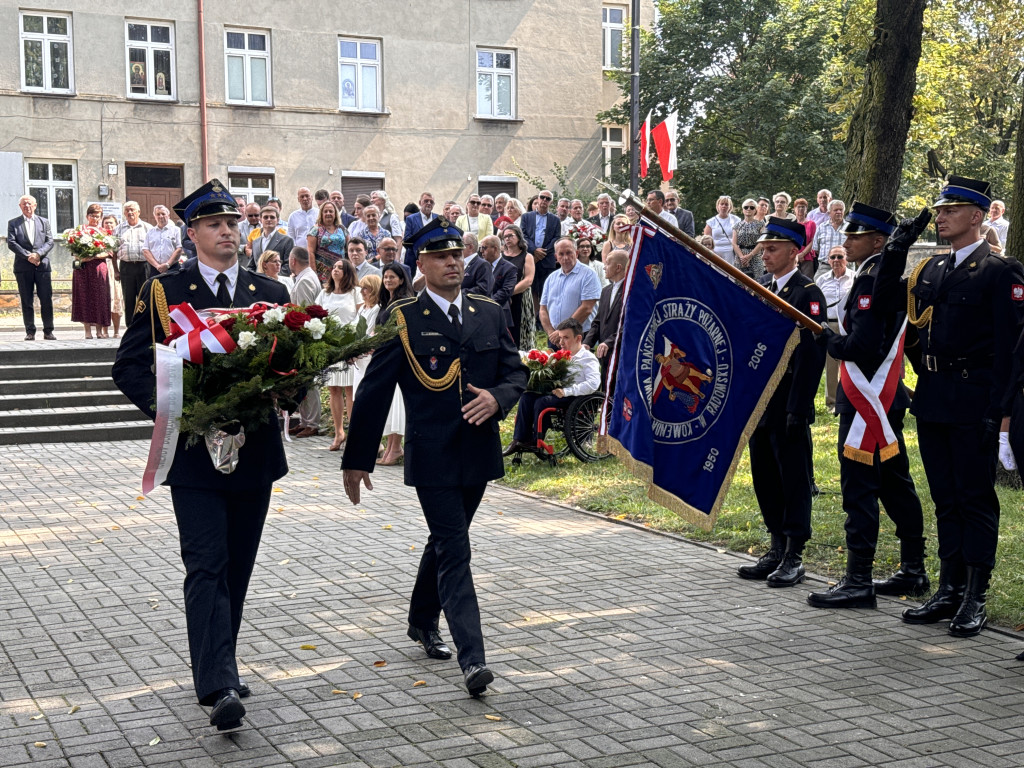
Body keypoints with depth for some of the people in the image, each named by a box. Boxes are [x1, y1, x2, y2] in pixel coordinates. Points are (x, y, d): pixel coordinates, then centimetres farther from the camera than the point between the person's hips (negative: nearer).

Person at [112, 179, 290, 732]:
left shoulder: (271, 293, 10)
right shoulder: (164, 292, 1)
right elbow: (130, 366, -2)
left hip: (255, 451, 4)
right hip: (194, 452, -4)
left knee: (238, 566, 12)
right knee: (207, 566, -10)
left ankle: (216, 664, 28)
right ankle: (218, 686, -13)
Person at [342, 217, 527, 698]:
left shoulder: (489, 314, 8)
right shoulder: (401, 318, -5)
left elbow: (516, 371, 11)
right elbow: (374, 391, -4)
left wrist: (497, 397, -13)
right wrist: (357, 459, -3)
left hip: (478, 452, 5)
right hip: (432, 455, -5)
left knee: (445, 540, 21)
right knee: (454, 550, -10)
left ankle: (422, 621, 42)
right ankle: (472, 658, -12)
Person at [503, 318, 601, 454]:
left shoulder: (588, 359, -7)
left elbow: (593, 384, -22)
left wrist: (567, 391, -24)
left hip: (576, 398, -8)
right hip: (557, 391, 8)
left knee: (542, 401, -28)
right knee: (526, 396, -11)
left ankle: (536, 443, -12)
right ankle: (520, 440, -12)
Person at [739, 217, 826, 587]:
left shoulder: (808, 293, -9)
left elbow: (812, 355, -15)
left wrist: (798, 408, -19)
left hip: (789, 402, -8)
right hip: (759, 400, 8)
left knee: (795, 477, -1)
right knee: (765, 476, 12)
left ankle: (794, 557, 5)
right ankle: (777, 549, 22)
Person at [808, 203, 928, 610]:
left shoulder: (870, 282, -17)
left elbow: (860, 346, -24)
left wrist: (826, 337, -8)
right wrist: (836, 336, 14)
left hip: (866, 402, -10)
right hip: (888, 398, 10)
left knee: (859, 491, -6)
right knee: (895, 485, 15)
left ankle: (858, 582, -3)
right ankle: (913, 572, 23)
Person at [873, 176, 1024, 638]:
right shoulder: (931, 269, 14)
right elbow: (885, 303, 17)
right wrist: (895, 251, 7)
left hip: (973, 403, -7)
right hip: (933, 399, 7)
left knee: (976, 498, 0)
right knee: (945, 498, 12)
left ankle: (975, 599, 6)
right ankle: (950, 590, 21)